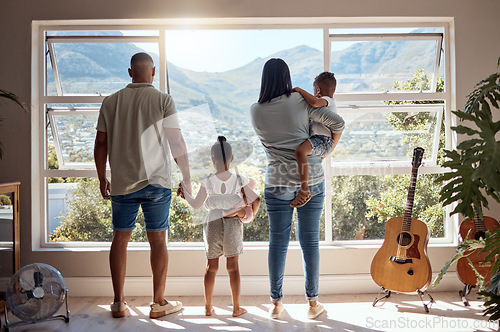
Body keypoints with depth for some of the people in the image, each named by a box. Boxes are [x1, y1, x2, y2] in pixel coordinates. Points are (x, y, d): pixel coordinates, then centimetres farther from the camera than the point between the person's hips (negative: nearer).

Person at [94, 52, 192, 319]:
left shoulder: (110, 102, 6)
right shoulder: (162, 100, -3)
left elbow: (101, 144, 7)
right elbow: (177, 143, -6)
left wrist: (102, 179, 17)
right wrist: (187, 179, 3)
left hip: (122, 183, 3)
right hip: (156, 181, -2)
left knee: (120, 238, 11)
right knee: (158, 240, 6)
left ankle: (118, 303, 17)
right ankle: (159, 303, 13)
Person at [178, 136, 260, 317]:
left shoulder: (207, 181, -8)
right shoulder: (239, 180, -7)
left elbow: (196, 205, -3)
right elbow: (256, 200, -8)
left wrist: (185, 193, 13)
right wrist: (251, 215, 9)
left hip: (212, 224, 0)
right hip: (232, 224, 0)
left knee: (211, 267, 13)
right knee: (233, 266, 9)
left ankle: (208, 307, 20)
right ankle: (236, 308, 15)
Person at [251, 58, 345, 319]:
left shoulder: (255, 111, 2)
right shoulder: (300, 102, -3)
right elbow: (337, 123, -2)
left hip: (277, 182, 1)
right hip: (311, 180, -1)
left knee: (277, 242, 8)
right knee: (309, 241, 7)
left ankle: (276, 303, 17)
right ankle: (313, 302, 17)